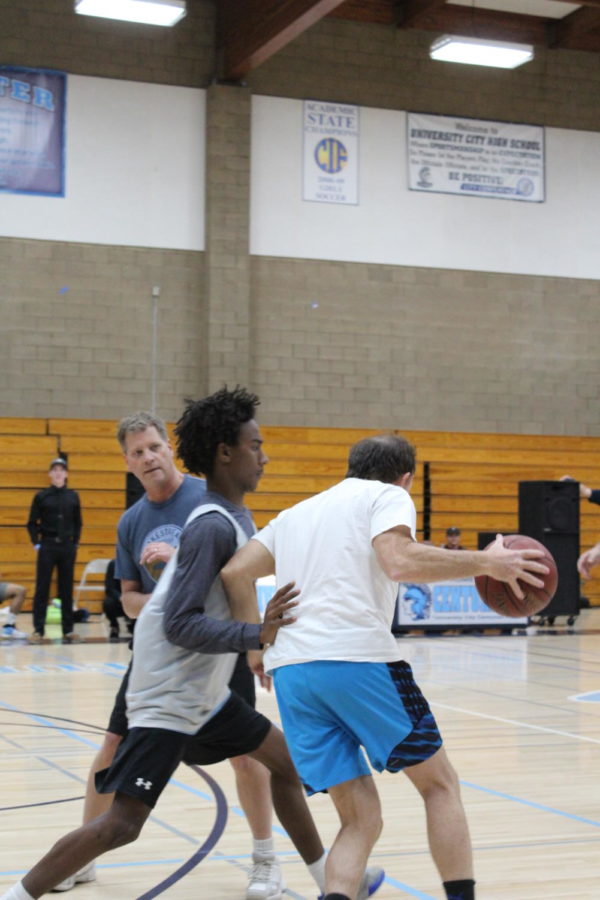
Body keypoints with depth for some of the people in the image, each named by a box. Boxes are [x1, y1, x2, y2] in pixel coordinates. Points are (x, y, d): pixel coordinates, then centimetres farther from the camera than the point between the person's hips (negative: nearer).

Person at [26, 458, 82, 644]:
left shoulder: (73, 496, 7)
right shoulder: (41, 496, 0)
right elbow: (32, 523, 3)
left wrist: (75, 543, 5)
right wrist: (36, 543, -5)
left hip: (68, 547, 2)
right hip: (47, 547, -2)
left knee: (67, 589, 7)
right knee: (42, 589, -1)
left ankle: (68, 629, 12)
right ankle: (38, 630, 1)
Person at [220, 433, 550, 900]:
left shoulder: (297, 512, 28)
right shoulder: (387, 496, 10)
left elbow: (235, 573, 18)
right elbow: (400, 562, -11)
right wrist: (484, 562, -4)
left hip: (290, 669, 6)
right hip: (357, 658, -6)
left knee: (360, 818, 10)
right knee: (439, 783, 13)